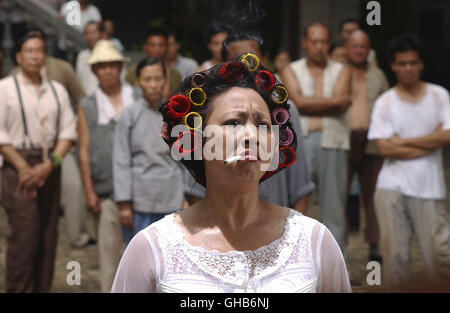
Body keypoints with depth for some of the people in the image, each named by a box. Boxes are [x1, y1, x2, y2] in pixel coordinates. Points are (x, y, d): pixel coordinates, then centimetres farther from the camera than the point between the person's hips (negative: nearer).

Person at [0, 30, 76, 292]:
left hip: (50, 168, 4)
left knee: (48, 234, 4)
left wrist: (49, 164, -8)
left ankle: (43, 288, 12)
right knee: (24, 234, -11)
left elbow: (69, 131, 6)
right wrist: (23, 167, -11)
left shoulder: (57, 90, 12)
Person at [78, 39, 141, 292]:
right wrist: (89, 191, 0)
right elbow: (84, 151, 6)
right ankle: (110, 288, 12)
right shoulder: (87, 107, 9)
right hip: (107, 191, 0)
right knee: (109, 246, 2)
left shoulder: (139, 99, 9)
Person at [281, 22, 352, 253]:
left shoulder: (341, 71, 12)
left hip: (332, 141, 1)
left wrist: (310, 104, -4)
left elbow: (341, 105, -5)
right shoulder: (291, 71, 10)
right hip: (300, 141, -1)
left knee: (334, 203, 3)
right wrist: (332, 100, -5)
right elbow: (298, 102, -7)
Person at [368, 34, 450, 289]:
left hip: (429, 188, 0)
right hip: (392, 188, 0)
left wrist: (403, 141, -6)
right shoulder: (385, 102, 4)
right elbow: (386, 149, -6)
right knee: (395, 253, 0)